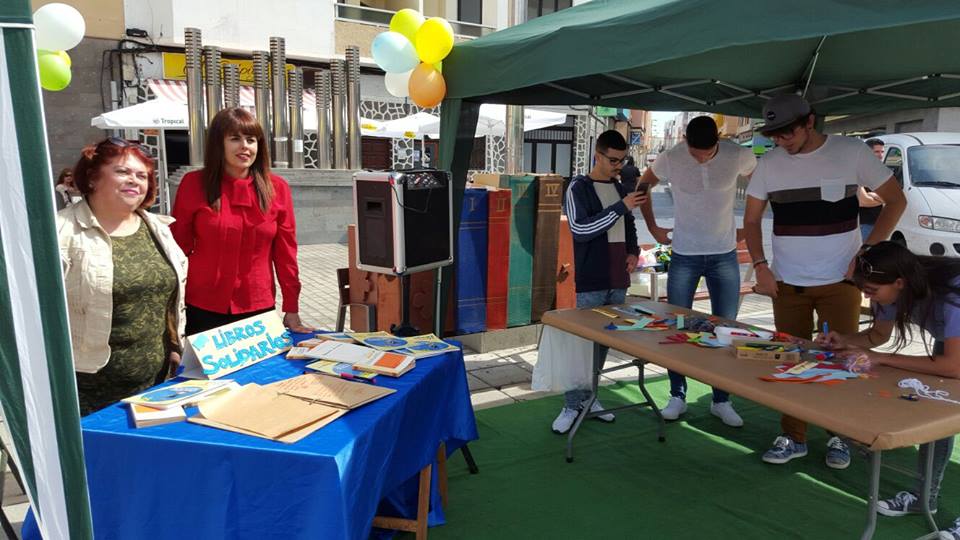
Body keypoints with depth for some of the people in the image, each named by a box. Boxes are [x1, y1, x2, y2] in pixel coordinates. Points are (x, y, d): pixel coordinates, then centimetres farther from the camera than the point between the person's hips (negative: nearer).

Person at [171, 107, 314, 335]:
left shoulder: (277, 188, -1)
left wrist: (292, 311, 2)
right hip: (202, 309, -1)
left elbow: (285, 252, 2)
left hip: (259, 308, 1)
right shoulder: (193, 184, -3)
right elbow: (179, 247, 1)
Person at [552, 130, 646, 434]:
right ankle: (572, 406, 6)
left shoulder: (623, 189, 13)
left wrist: (633, 251, 7)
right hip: (591, 282, -6)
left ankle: (588, 397, 24)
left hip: (618, 281, 6)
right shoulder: (579, 189, -5)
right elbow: (580, 229, -17)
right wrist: (621, 207, -20)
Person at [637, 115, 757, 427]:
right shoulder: (670, 159, -12)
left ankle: (721, 401, 20)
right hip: (684, 256, 0)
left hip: (725, 255, 1)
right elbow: (644, 186, 6)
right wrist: (652, 227, 6)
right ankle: (677, 396, 19)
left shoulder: (738, 156, -11)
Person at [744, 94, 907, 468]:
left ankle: (840, 438, 25)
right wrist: (760, 266, -5)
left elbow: (895, 201, 1)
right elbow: (751, 220, 8)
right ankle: (793, 438, 22)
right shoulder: (769, 163, 1)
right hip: (786, 282, 2)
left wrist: (867, 252, -9)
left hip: (840, 281, -2)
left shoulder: (851, 152, -6)